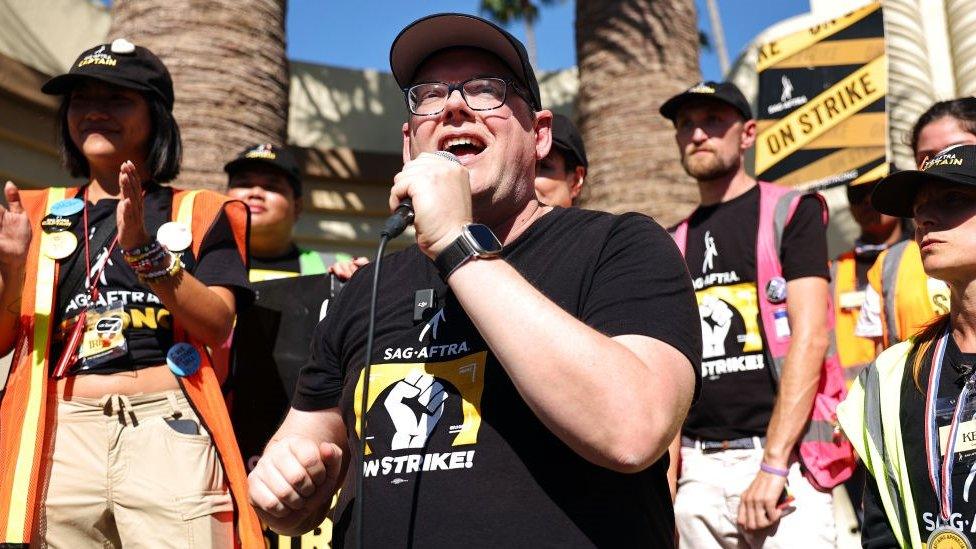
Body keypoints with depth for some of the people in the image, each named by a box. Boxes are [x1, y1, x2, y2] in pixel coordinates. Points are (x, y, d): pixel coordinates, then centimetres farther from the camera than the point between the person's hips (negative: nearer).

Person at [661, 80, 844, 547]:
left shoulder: (791, 212, 1)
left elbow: (809, 338, -9)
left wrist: (773, 464, -15)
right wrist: (665, 484, 6)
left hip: (783, 460, -4)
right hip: (698, 469, 4)